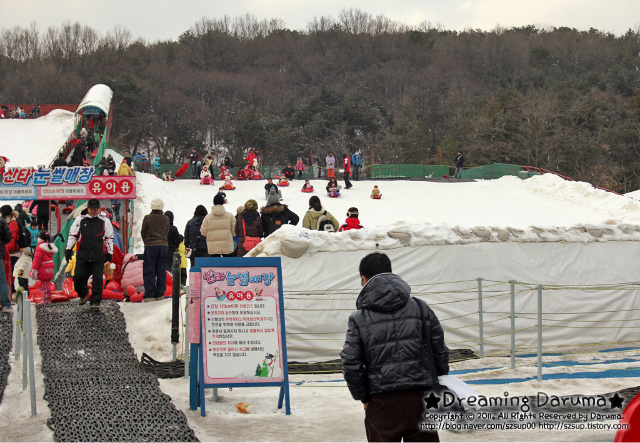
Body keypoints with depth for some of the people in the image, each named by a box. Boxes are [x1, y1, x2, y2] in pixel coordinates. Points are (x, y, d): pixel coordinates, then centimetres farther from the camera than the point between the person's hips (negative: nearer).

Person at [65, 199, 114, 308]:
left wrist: (109, 253, 11)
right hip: (82, 256, 1)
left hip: (98, 257, -1)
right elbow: (72, 235, 14)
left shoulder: (105, 221, 8)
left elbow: (109, 238, 13)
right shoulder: (80, 220, 8)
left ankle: (95, 302, 4)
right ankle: (83, 294, 27)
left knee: (97, 280, -4)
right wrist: (68, 249, 9)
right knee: (78, 278, -2)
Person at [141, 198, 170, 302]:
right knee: (161, 271, 8)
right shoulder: (165, 219, 3)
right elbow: (167, 233, 10)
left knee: (149, 272, -1)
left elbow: (143, 232, 1)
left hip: (150, 246, -3)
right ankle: (160, 294, 10)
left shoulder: (147, 218, -6)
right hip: (163, 246, 3)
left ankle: (149, 295, -6)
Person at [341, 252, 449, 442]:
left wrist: (363, 398, 7)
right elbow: (440, 353, 7)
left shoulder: (358, 319, -4)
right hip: (421, 398, 2)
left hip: (382, 404, -2)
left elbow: (351, 366, -7)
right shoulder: (421, 309, 3)